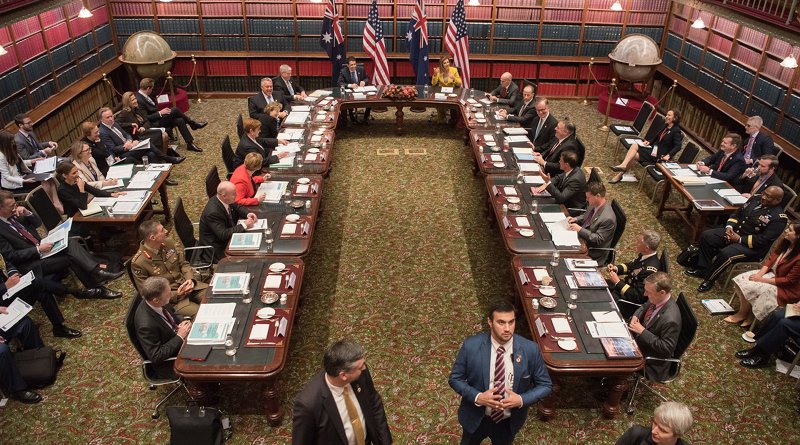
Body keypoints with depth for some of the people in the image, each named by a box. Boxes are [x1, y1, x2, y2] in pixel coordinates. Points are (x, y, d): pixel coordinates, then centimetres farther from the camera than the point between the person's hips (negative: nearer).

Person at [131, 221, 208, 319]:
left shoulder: (168, 242, 0)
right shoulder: (138, 263, -17)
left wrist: (190, 279, -9)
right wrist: (176, 294, -19)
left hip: (190, 286, 6)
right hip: (171, 299, -6)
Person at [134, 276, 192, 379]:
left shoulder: (157, 304, -12)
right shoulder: (146, 325, -34)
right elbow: (156, 356, -27)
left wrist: (181, 324, -10)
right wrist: (180, 336, -25)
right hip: (169, 364, -8)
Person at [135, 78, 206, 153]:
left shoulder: (143, 96, 8)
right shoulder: (139, 100, -21)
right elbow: (145, 118, -23)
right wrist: (160, 113, -20)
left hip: (159, 118, 10)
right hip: (154, 124, -10)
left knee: (180, 120, -8)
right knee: (174, 110, -19)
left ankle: (190, 143, -1)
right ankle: (193, 123, -2)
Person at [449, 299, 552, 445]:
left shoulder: (530, 349, -21)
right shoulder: (471, 346, -23)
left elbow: (545, 385, -9)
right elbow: (455, 379, -11)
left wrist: (522, 400, -25)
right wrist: (477, 397, -27)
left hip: (509, 421, 1)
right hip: (476, 417, 0)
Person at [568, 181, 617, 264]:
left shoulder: (608, 218, -29)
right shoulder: (594, 205, -3)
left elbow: (598, 240, -24)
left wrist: (580, 229, -25)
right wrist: (575, 219, -2)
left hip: (592, 252, -8)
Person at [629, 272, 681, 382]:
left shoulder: (670, 319, -36)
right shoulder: (656, 299, -12)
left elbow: (666, 348, -26)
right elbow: (644, 307, 11)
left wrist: (642, 332, -27)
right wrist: (635, 316, -9)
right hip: (641, 337, 7)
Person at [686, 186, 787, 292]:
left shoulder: (779, 218, -18)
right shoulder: (756, 199, 3)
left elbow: (764, 240, -22)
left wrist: (740, 239, -22)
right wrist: (729, 226, -5)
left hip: (752, 247, -8)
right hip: (734, 232, 8)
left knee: (725, 254, -32)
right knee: (706, 236, -6)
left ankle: (709, 279, -12)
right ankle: (703, 268, 0)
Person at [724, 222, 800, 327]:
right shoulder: (784, 243, -6)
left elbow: (789, 280, -21)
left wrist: (762, 279, -18)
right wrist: (759, 274, -13)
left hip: (785, 288, -8)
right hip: (771, 274, 8)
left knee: (749, 288, -22)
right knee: (740, 280, -9)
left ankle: (742, 314, 2)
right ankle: (743, 312, 0)